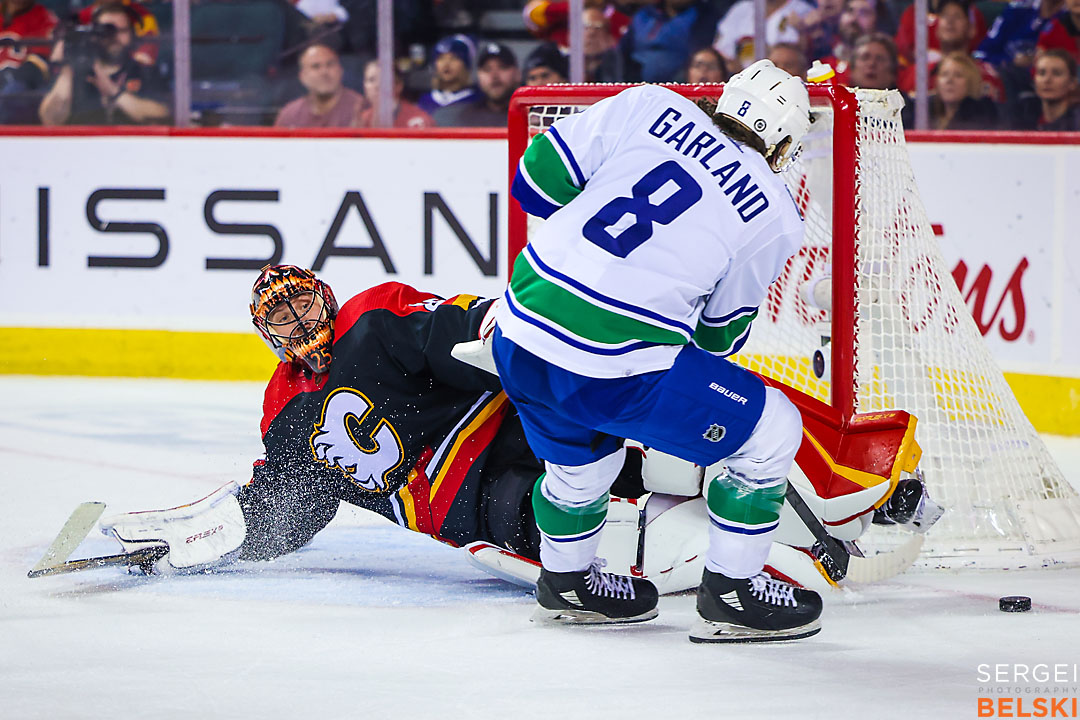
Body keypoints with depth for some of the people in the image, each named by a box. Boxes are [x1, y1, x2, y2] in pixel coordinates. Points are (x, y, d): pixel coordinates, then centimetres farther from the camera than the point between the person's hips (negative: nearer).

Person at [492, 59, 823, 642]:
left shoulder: (650, 107, 7)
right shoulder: (776, 218, 2)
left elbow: (540, 175, 7)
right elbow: (719, 329, 13)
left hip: (520, 334, 6)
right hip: (613, 370, -6)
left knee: (581, 454, 34)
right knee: (770, 430, 11)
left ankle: (567, 580, 53)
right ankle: (730, 593, 17)